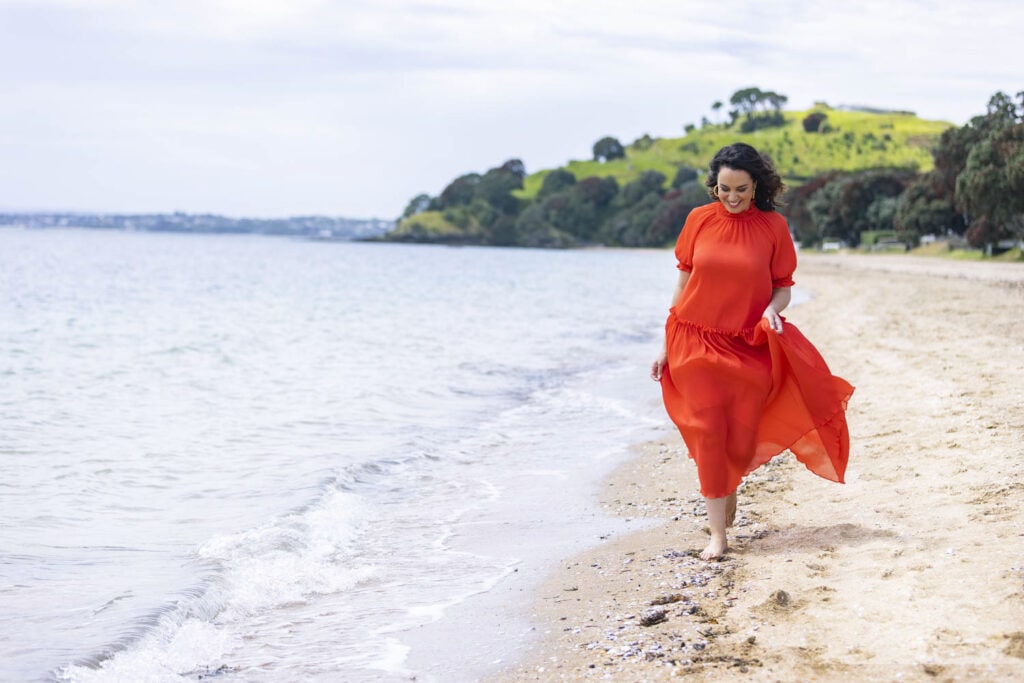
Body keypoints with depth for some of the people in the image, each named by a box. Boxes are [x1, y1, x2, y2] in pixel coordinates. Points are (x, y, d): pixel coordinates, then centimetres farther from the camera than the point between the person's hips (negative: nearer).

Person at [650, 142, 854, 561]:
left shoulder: (773, 226, -1)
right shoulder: (700, 220, 1)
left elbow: (783, 288, 5)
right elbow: (683, 281, 6)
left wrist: (773, 309, -19)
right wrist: (667, 346, 7)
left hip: (748, 345, 0)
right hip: (698, 340, 0)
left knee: (741, 439, 3)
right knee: (708, 430, -7)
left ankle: (727, 493, 36)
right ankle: (717, 534, -5)